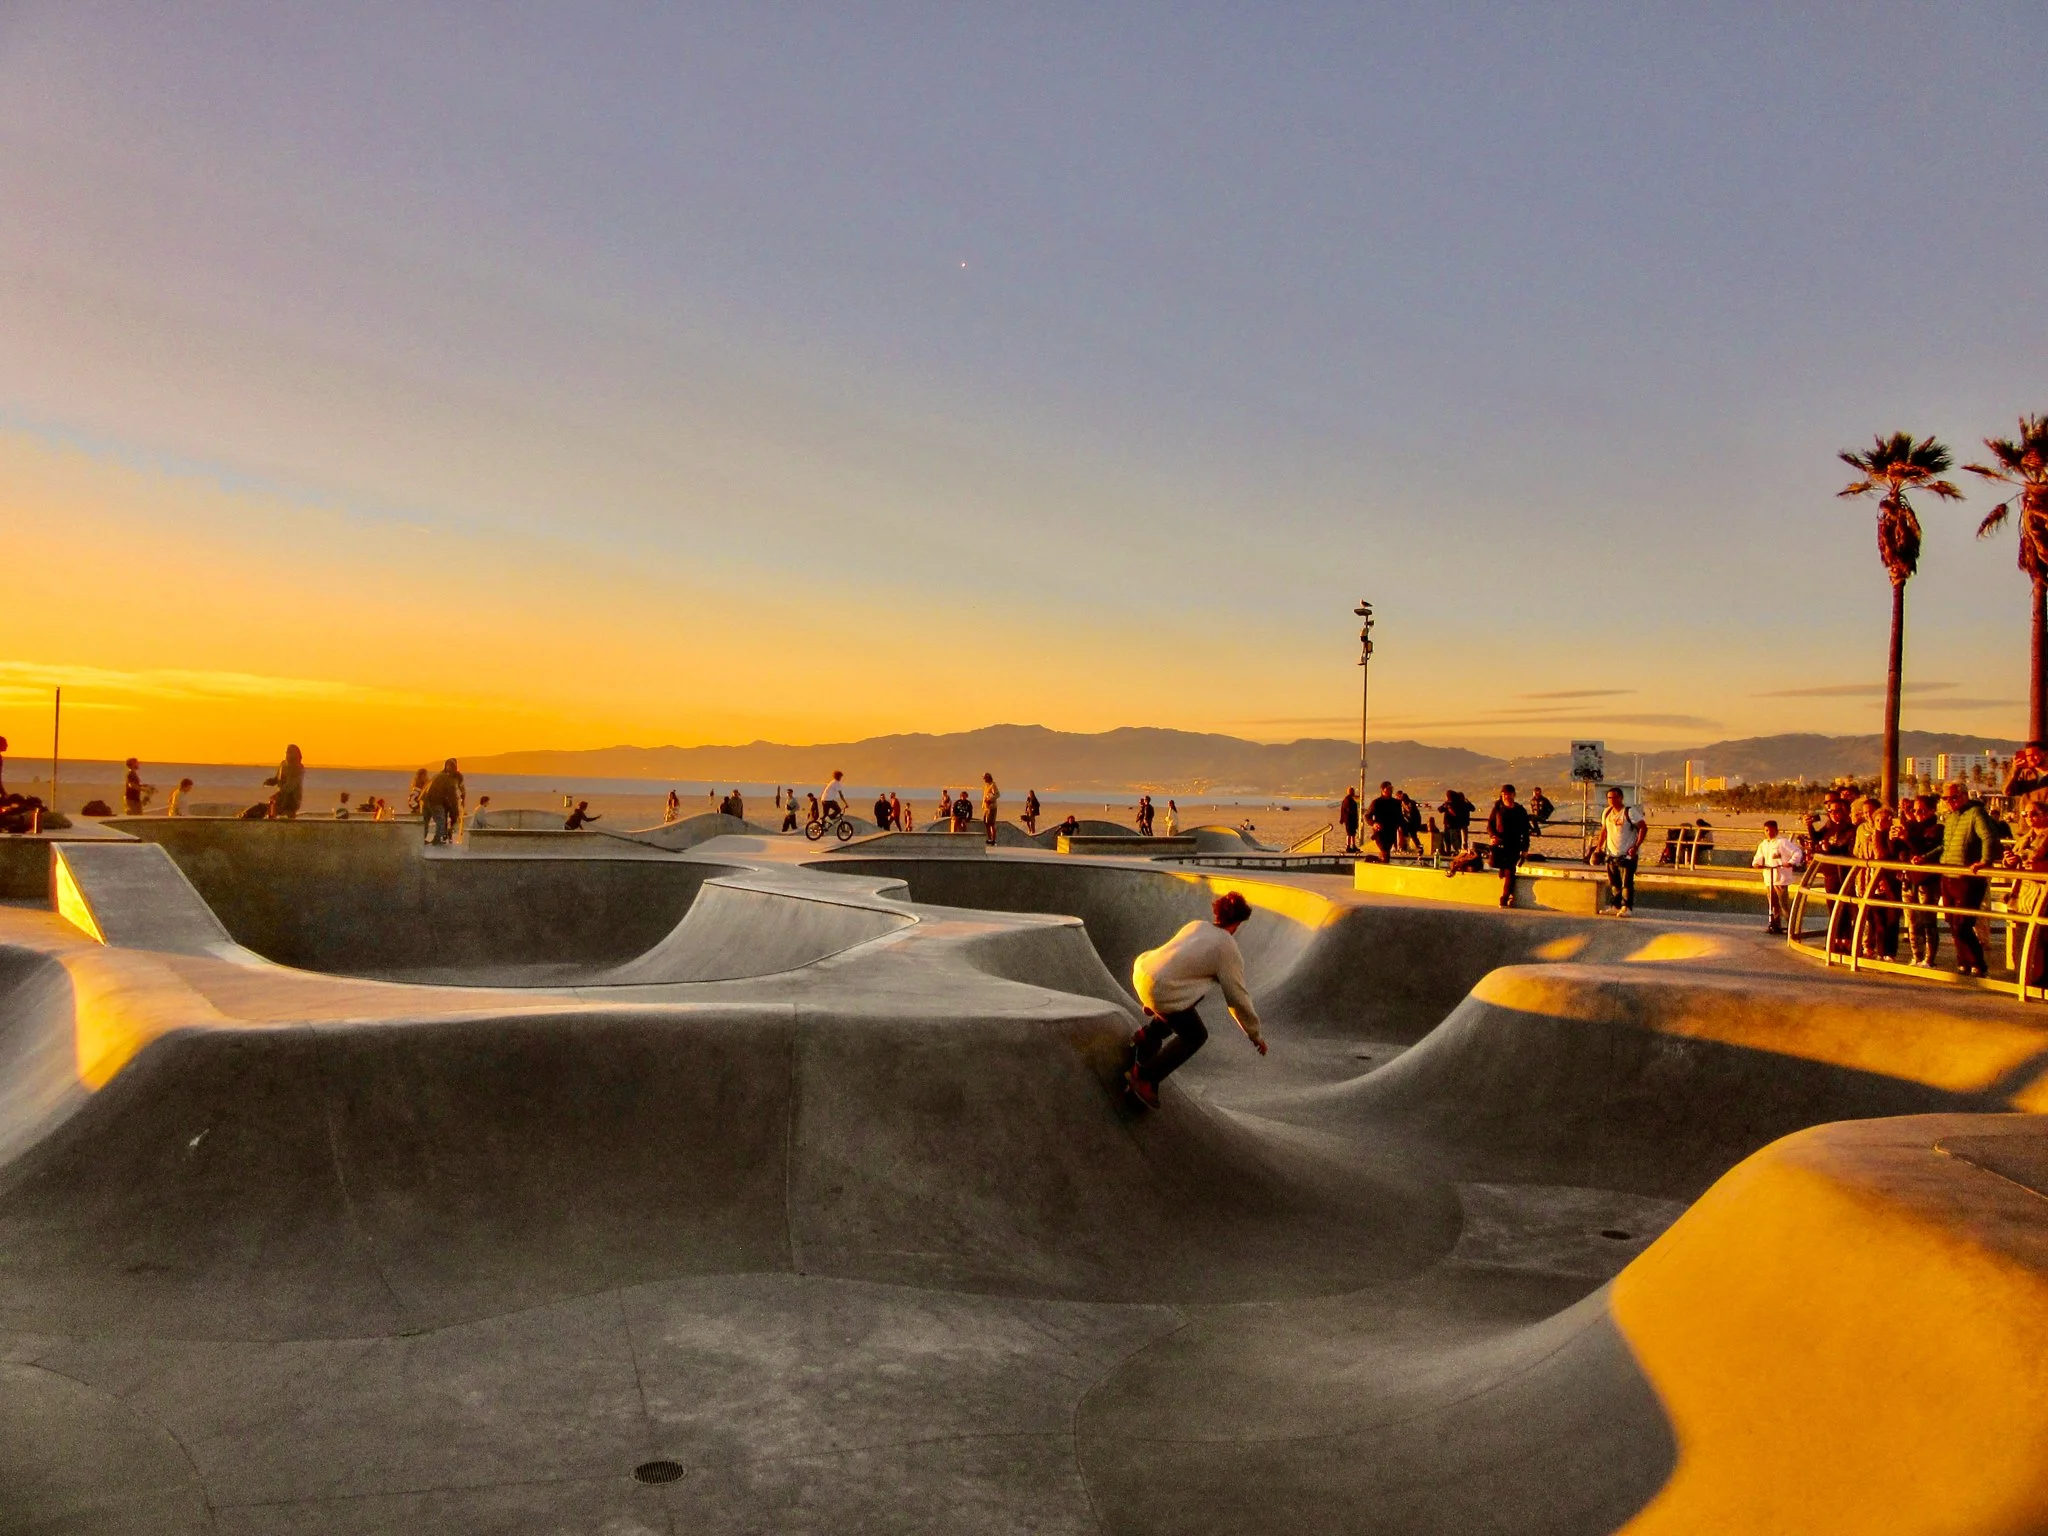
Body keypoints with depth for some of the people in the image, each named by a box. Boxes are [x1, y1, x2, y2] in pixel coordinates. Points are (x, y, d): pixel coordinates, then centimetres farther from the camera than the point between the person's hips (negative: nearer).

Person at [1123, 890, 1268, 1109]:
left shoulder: (1197, 925, 16)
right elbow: (1238, 997, 0)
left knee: (1194, 998, 32)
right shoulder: (1228, 950, -4)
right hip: (1162, 991, -8)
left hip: (1142, 971, 8)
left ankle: (1147, 1035, 31)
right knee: (1195, 1036, 13)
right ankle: (1144, 1077, 8)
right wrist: (1254, 1034, 14)